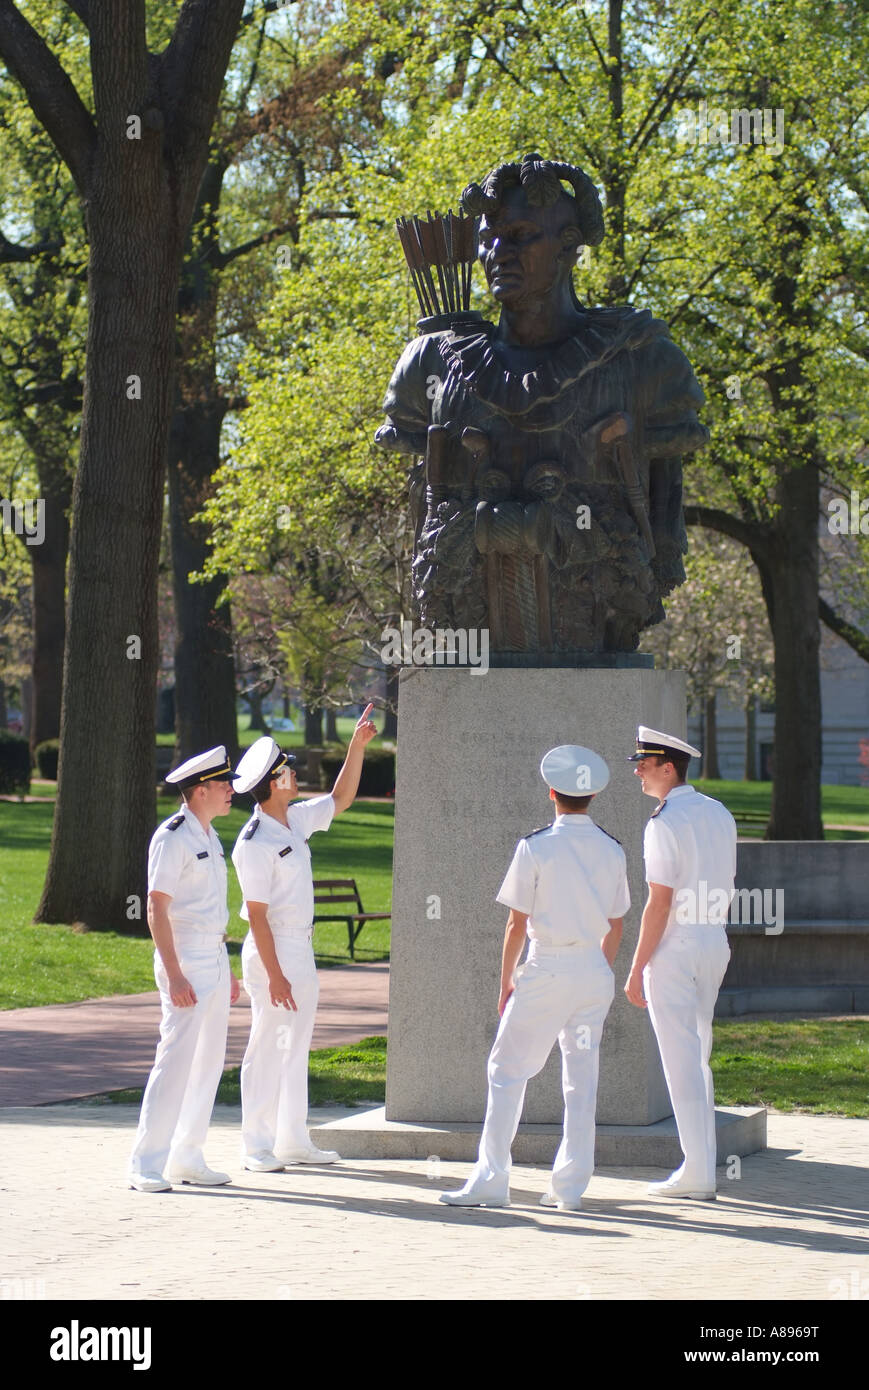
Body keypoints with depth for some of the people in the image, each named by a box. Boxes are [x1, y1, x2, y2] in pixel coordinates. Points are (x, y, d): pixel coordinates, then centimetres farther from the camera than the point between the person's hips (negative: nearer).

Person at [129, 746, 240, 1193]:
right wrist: (174, 975, -22)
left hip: (214, 959, 9)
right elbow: (156, 910, -17)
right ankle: (146, 1165, -8)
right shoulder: (172, 837, -13)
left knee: (209, 1061, 10)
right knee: (176, 1059, -11)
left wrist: (226, 969, 23)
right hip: (185, 962, -9)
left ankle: (187, 1158, 18)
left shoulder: (209, 837, 15)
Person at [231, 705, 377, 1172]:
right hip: (271, 951, -9)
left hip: (302, 947, 9)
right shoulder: (254, 844, -18)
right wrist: (274, 975, -21)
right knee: (267, 1047, -5)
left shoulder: (296, 820, 7)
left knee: (296, 1047, 14)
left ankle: (293, 1139, 22)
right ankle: (257, 1147, 0)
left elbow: (341, 799, 23)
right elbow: (256, 914, -19)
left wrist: (357, 745, 14)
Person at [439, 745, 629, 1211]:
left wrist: (505, 981, 3)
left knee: (508, 1071, 3)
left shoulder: (536, 847, -9)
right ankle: (570, 1185, 9)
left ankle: (490, 1180, 0)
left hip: (546, 970, -5)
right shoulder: (611, 850, 5)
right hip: (594, 973, 5)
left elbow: (517, 924, -7)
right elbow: (615, 927, 11)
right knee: (582, 1077, 9)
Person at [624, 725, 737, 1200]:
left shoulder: (665, 823, -14)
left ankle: (697, 1172, -7)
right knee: (698, 1056, 15)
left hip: (674, 947, -8)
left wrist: (636, 969, -14)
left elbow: (659, 902, -17)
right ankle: (703, 1166, 16)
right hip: (715, 943, 8)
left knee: (681, 1059, -5)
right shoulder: (720, 816, 10)